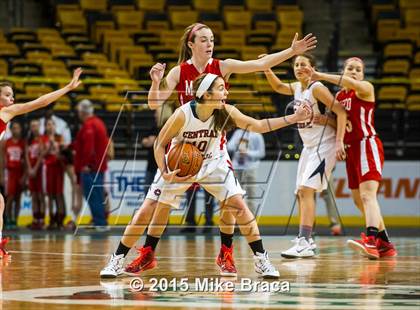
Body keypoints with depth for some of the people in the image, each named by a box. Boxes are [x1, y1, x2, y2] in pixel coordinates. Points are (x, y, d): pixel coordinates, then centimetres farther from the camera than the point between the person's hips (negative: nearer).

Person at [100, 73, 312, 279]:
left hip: (212, 164, 2)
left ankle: (261, 260, -2)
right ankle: (117, 260, 7)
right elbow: (160, 144, -17)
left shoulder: (226, 112, -21)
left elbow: (258, 125, -21)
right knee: (146, 212, -5)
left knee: (239, 205, -13)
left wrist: (293, 119, -29)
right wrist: (165, 174, -30)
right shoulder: (182, 115, -28)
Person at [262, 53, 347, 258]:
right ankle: (306, 241, 24)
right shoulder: (296, 88, 8)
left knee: (306, 189, -19)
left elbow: (340, 112, -18)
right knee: (301, 193, 12)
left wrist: (339, 141, -25)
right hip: (309, 147, 9)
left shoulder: (317, 88, -15)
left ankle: (304, 243, -24)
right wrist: (266, 69, 12)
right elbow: (278, 87, 29)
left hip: (324, 145, -9)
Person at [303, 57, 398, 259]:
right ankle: (385, 245, 23)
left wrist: (320, 76, -31)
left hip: (368, 145, -9)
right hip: (351, 149, 9)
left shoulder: (366, 88, -5)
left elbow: (351, 83, -28)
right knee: (359, 200, 12)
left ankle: (371, 242, -42)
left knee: (367, 195, -25)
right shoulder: (340, 95, 15)